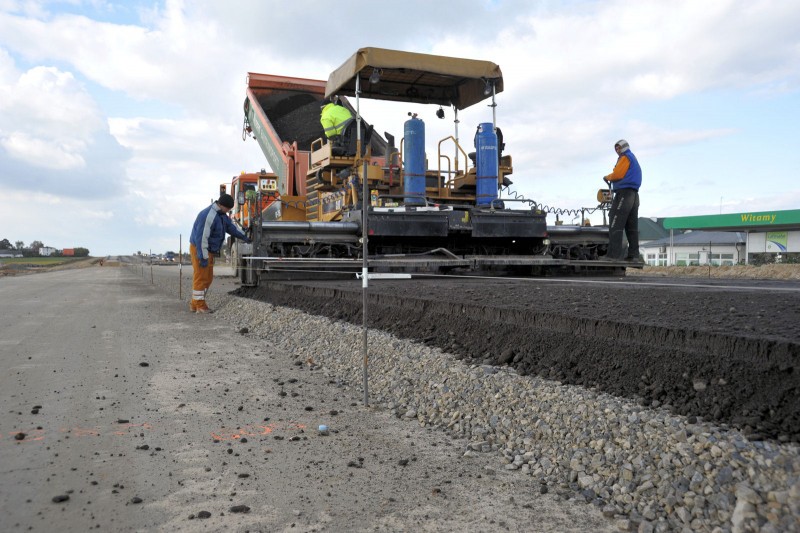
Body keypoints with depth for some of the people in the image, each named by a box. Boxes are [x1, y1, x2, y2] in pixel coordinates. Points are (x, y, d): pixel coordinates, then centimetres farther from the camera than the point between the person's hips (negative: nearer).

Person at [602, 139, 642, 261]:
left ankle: (614, 253, -20)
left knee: (615, 224, -14)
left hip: (624, 193, -10)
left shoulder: (625, 157, -2)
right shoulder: (634, 159, 29)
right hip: (634, 194, 10)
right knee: (632, 226, 7)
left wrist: (607, 177, 4)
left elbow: (617, 174, -13)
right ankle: (633, 254, 5)